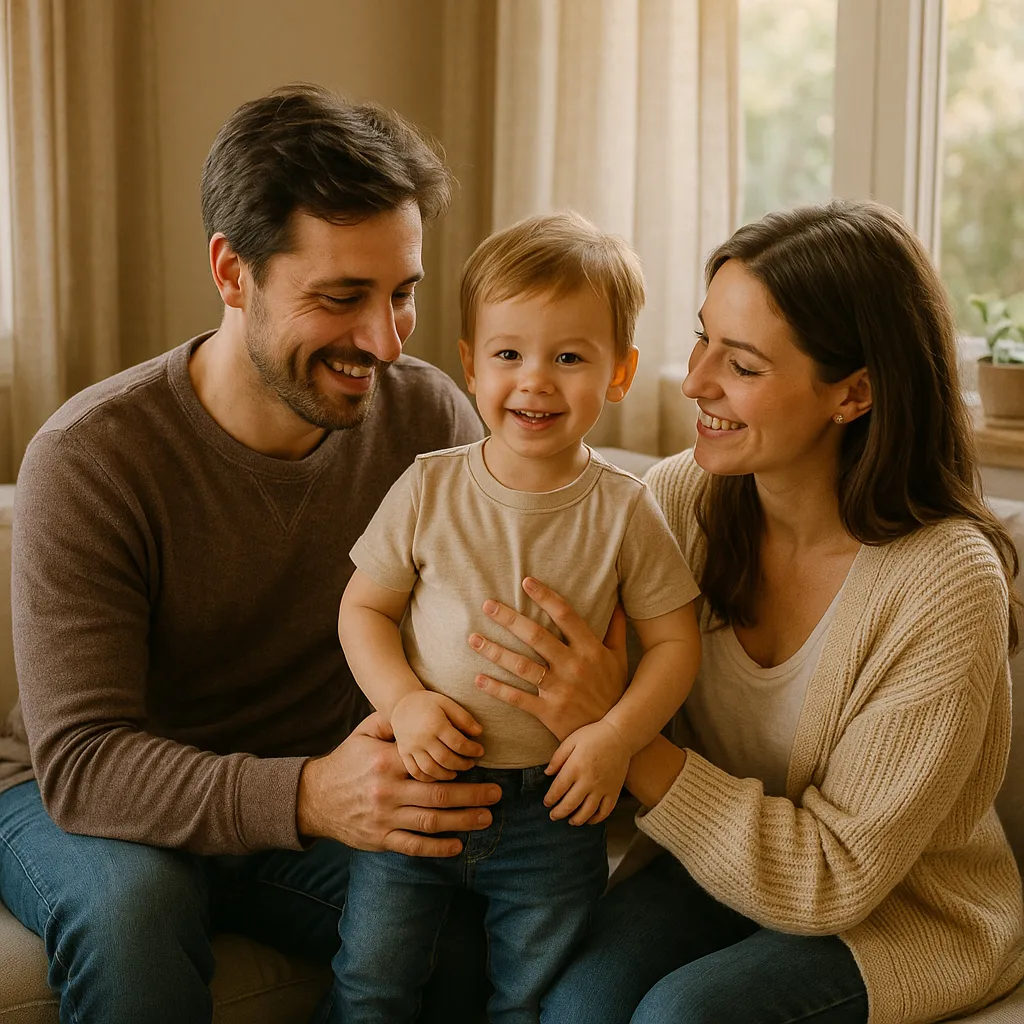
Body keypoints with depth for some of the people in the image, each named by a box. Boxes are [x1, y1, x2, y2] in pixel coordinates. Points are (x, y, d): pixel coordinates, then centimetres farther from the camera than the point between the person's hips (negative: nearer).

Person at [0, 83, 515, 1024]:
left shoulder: (430, 418, -10)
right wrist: (310, 796, -44)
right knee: (130, 894, -36)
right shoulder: (88, 459, -22)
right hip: (80, 805, -2)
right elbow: (81, 761, -27)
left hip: (321, 786, 3)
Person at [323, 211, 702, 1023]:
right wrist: (403, 700, -15)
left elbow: (675, 639, -3)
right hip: (422, 778, 1)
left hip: (552, 809, -1)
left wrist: (618, 734, -17)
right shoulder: (429, 489, -5)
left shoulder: (625, 512, -8)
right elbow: (364, 606, 1)